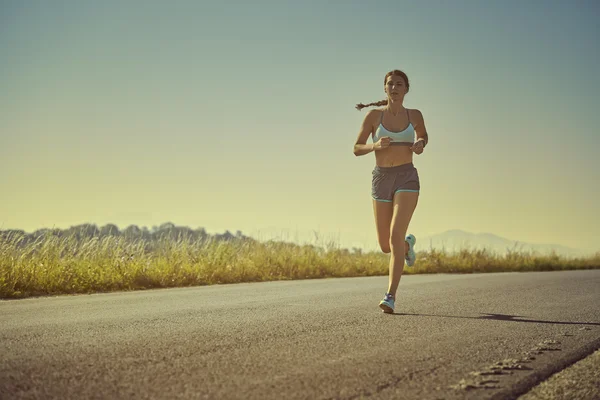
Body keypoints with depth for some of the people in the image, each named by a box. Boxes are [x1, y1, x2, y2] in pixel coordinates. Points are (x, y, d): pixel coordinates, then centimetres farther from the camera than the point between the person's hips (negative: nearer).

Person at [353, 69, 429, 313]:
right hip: (381, 179, 2)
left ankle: (391, 297, -21)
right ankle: (408, 244, 48)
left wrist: (420, 145, 0)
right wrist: (376, 146, -15)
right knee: (385, 246, 9)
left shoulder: (414, 115, 5)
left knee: (395, 236, -22)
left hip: (407, 179, -2)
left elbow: (423, 135, 25)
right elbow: (357, 149, 6)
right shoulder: (374, 115, 2)